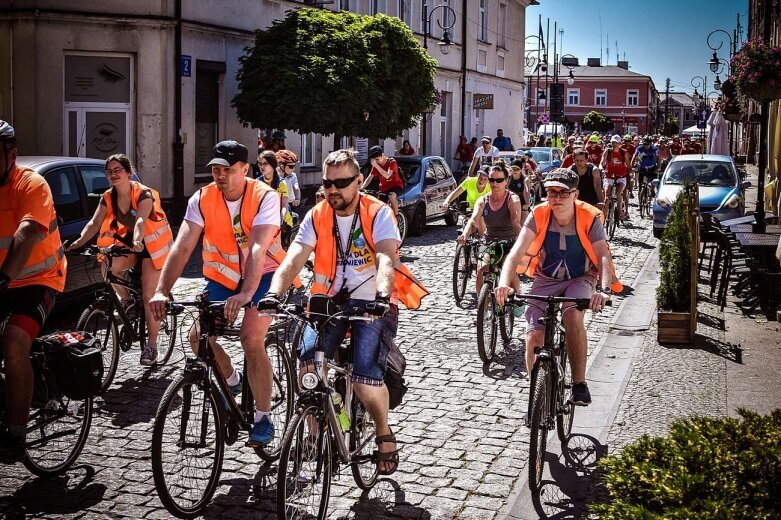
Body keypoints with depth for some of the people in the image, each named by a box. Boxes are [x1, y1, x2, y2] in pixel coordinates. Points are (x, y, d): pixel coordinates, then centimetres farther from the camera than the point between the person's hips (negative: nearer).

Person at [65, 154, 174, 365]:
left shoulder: (144, 194, -20)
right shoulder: (108, 198, -3)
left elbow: (141, 220, -36)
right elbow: (95, 223, -11)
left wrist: (137, 240, -55)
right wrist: (79, 242, -29)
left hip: (151, 245, -5)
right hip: (128, 242, 5)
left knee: (149, 296, -9)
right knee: (109, 266, -27)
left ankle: (151, 346, -1)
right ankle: (127, 301, 0)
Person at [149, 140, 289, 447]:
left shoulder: (264, 197, -23)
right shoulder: (202, 200, -13)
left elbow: (258, 249, -36)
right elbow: (182, 247, -22)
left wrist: (245, 294, -50)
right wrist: (161, 291, -35)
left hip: (262, 275, -4)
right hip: (221, 276, 4)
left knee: (251, 338, -23)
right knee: (198, 337, -10)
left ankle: (263, 419, -11)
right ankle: (231, 380, 23)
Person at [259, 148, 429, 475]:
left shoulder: (378, 214, -9)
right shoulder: (316, 217, -1)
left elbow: (386, 258, -25)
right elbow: (293, 260, -13)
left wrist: (382, 295, -45)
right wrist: (274, 294, -32)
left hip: (372, 303, -3)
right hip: (330, 300, 3)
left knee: (366, 378, -19)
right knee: (307, 361, -21)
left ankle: (384, 435, 11)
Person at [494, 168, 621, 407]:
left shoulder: (590, 218, -19)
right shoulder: (539, 215, -17)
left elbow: (603, 256, -29)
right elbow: (516, 252, -26)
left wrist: (605, 289, -48)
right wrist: (504, 283, -45)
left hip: (579, 279, -1)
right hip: (545, 280, 2)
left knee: (572, 315, -34)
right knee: (534, 337, -15)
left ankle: (579, 383, -19)